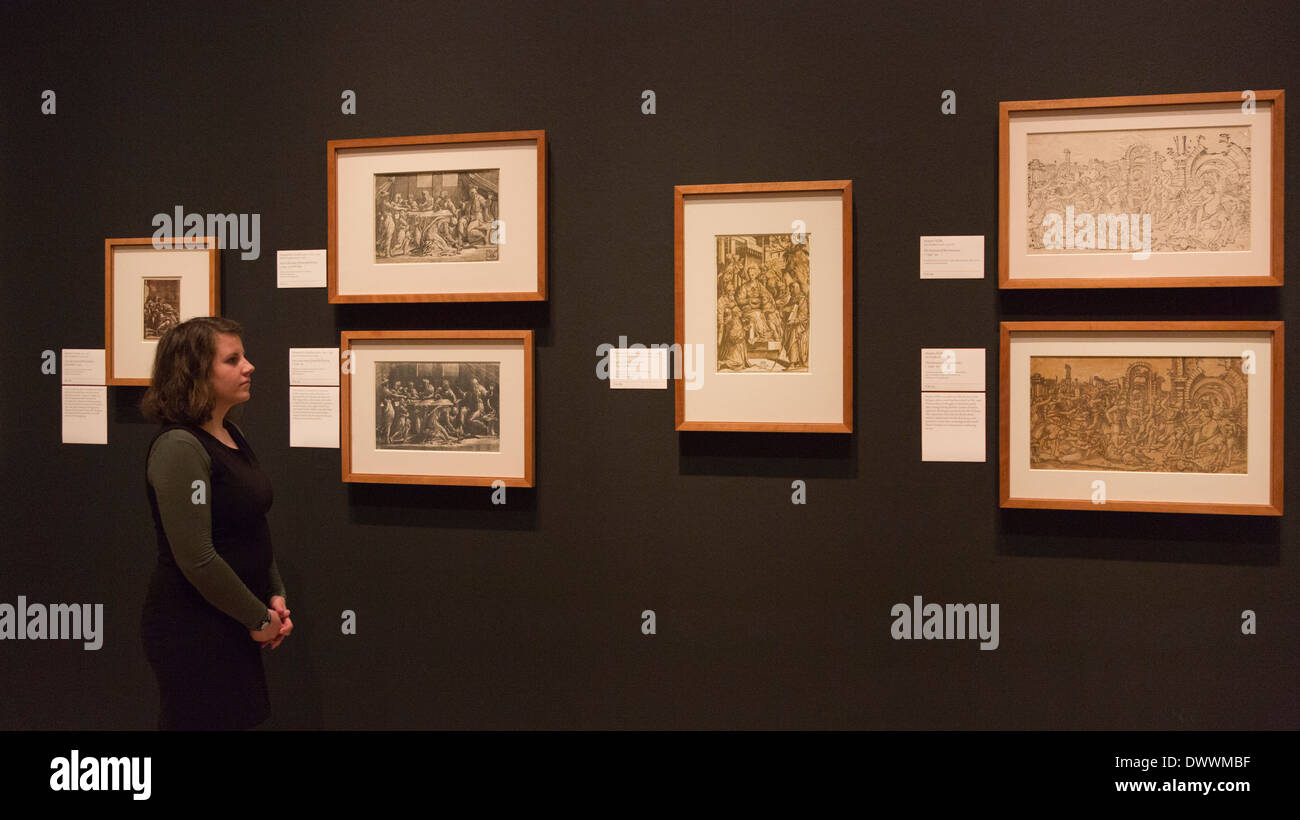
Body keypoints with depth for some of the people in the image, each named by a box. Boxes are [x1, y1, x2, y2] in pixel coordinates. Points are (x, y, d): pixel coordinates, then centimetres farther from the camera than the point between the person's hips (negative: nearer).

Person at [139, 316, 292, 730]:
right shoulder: (179, 448, -19)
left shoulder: (231, 435, 9)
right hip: (192, 630, -9)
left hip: (230, 625, 9)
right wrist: (259, 619, -14)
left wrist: (275, 596, 5)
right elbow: (196, 557, -23)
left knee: (234, 720, 17)